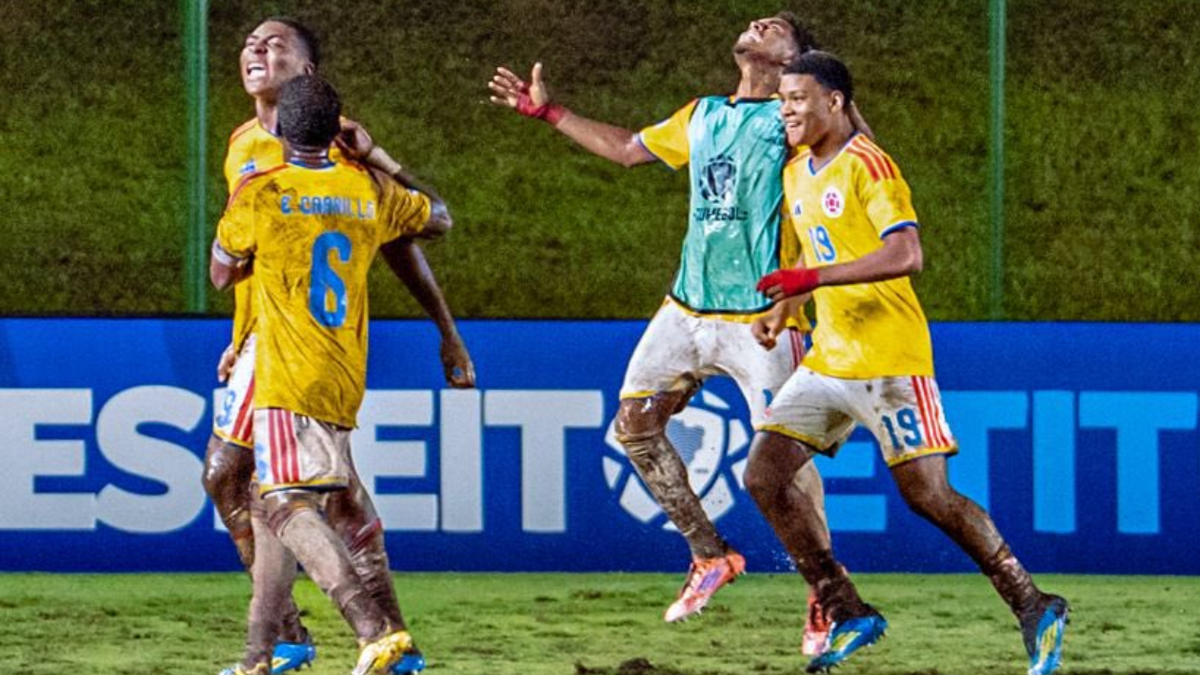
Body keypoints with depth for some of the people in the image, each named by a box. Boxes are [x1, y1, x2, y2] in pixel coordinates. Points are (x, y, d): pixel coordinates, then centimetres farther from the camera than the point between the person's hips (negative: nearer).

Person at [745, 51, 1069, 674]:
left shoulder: (867, 165, -13)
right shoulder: (795, 175, 14)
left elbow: (905, 255, -25)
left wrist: (813, 278, -28)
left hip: (889, 360, -8)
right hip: (827, 360, 9)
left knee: (928, 495, -10)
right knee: (763, 476, -2)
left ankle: (1036, 611, 5)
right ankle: (849, 616, 4)